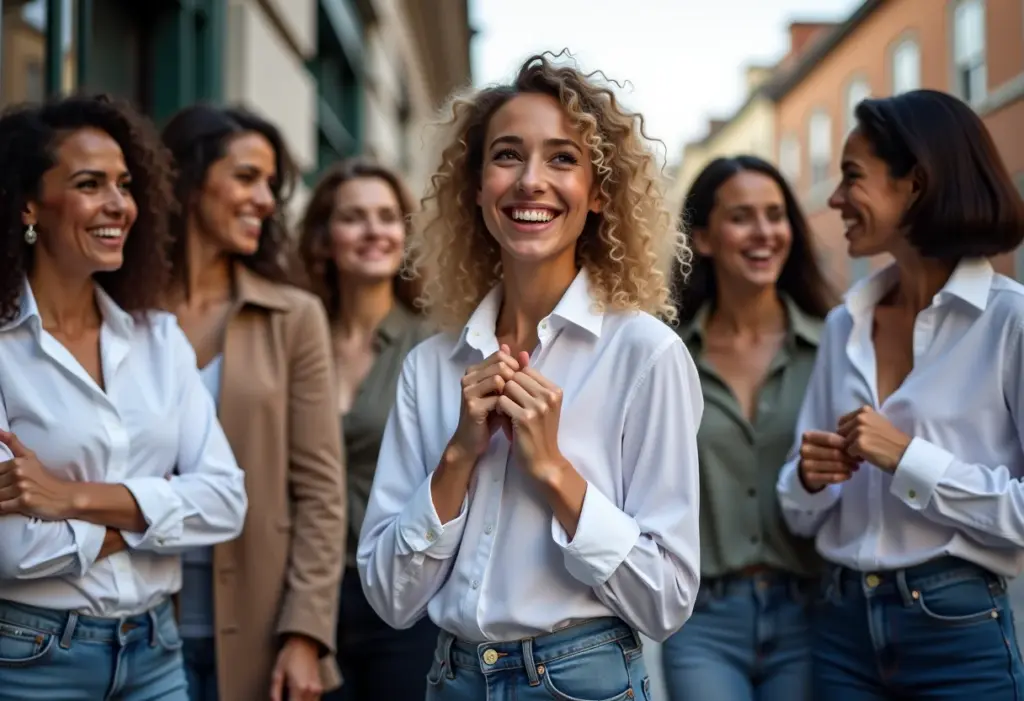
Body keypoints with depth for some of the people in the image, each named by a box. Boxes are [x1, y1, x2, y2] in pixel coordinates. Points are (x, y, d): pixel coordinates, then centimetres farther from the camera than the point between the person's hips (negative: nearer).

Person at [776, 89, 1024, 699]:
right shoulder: (844, 326, 6)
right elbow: (802, 517, 10)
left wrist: (907, 459, -19)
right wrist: (810, 479, -10)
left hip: (960, 631, -5)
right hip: (845, 626, 5)